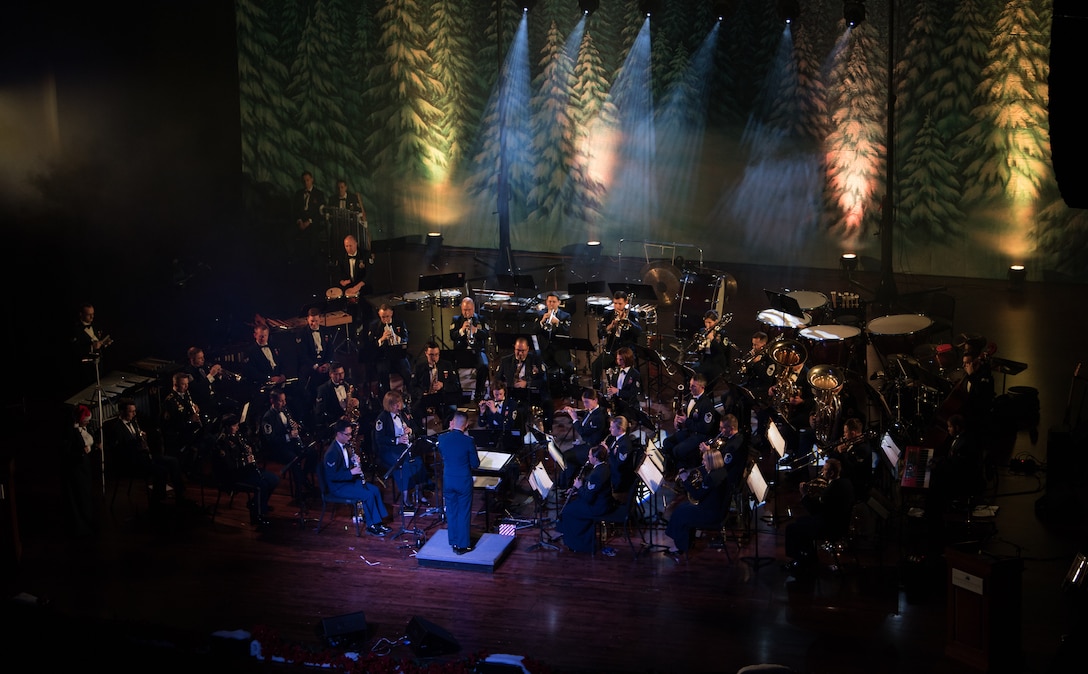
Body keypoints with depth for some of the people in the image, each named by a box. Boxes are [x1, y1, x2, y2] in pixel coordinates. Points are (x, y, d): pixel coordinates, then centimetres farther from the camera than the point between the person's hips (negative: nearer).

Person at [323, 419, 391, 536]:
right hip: (337, 486, -9)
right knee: (368, 494, -21)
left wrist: (354, 461, -2)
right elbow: (332, 476, -27)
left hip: (349, 480, 9)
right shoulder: (332, 452, -23)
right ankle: (371, 526, -7)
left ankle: (378, 522, 1)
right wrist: (351, 472, -27)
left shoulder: (345, 446, 5)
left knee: (375, 489, -3)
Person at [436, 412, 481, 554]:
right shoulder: (468, 441, -18)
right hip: (464, 481, -3)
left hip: (448, 480, 3)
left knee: (451, 511, 16)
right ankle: (463, 544, 12)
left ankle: (454, 542, 24)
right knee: (464, 513, 8)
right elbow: (475, 464, -11)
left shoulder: (442, 438, -8)